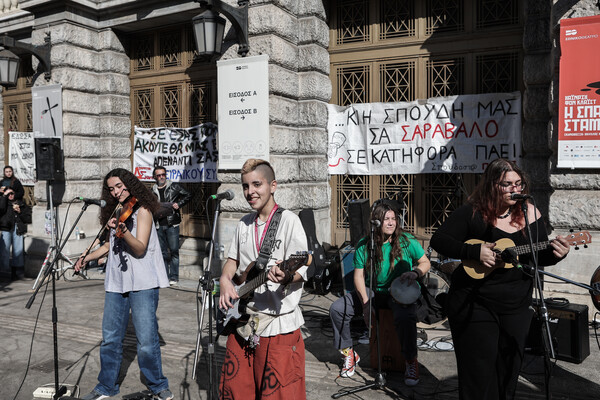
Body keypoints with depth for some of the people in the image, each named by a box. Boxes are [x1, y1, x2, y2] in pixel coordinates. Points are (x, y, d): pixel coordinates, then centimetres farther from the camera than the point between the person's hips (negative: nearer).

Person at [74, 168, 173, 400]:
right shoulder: (115, 213, 16)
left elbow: (140, 249, -18)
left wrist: (123, 231, -34)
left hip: (142, 284, -6)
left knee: (147, 339, -7)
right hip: (116, 283, 6)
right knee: (110, 338, 8)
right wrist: (87, 258, 17)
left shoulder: (141, 210, -5)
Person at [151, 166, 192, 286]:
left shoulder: (174, 187, 5)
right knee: (163, 252, 7)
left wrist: (179, 204, -4)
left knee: (174, 250, -6)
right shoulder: (152, 191, 14)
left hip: (172, 224, -3)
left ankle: (174, 277, -1)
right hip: (159, 225, 3)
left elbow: (188, 195, 9)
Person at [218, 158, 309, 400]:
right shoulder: (244, 224, 11)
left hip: (277, 323, -6)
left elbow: (301, 271, -14)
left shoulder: (289, 221, -9)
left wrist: (286, 276, -36)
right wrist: (225, 280, -1)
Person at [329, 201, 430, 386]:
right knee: (337, 309, -14)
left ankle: (411, 362, -11)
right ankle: (349, 353, 7)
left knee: (405, 317, -37)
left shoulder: (406, 241, -8)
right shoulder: (364, 245, -5)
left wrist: (415, 273, -23)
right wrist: (366, 304, -15)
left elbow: (425, 263, 1)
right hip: (373, 291, 3)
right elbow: (359, 275, -4)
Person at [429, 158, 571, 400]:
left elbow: (540, 257, 9)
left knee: (508, 371, 17)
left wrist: (556, 254, -13)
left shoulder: (530, 213, 2)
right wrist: (474, 251, -24)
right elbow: (438, 240, -13)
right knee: (479, 372, 4)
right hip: (474, 305, -4)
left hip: (517, 307, 5)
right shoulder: (472, 213, -11)